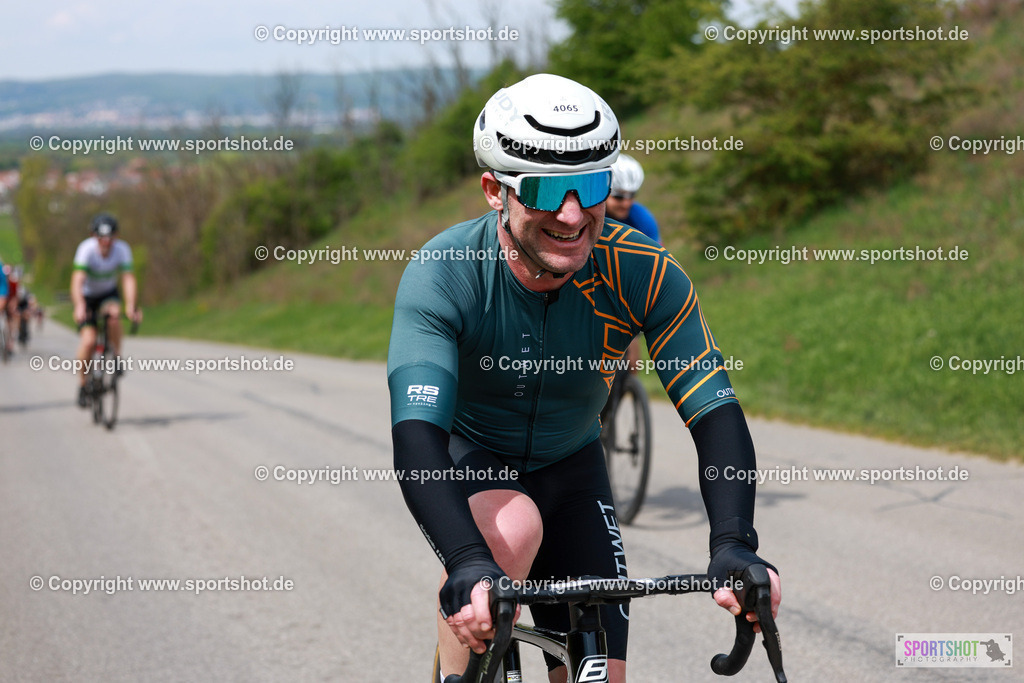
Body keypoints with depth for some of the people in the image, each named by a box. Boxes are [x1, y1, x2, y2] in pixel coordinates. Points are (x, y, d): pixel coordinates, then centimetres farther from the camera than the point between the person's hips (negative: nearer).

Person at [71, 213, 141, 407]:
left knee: (114, 313, -34)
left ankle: (116, 358, -14)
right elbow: (77, 281, -40)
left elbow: (129, 279, -32)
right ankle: (82, 384, 2)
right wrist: (79, 307, -57)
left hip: (108, 293, 2)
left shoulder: (122, 249, -23)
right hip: (87, 296, -2)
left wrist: (131, 306, -48)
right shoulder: (87, 249, -29)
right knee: (88, 341, -18)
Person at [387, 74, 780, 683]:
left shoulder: (643, 273, -24)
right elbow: (416, 433, -42)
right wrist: (468, 565, -58)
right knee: (514, 528, -37)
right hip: (466, 458, -3)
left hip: (571, 471, 3)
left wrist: (735, 545, -45)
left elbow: (716, 411, -28)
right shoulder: (443, 276, -31)